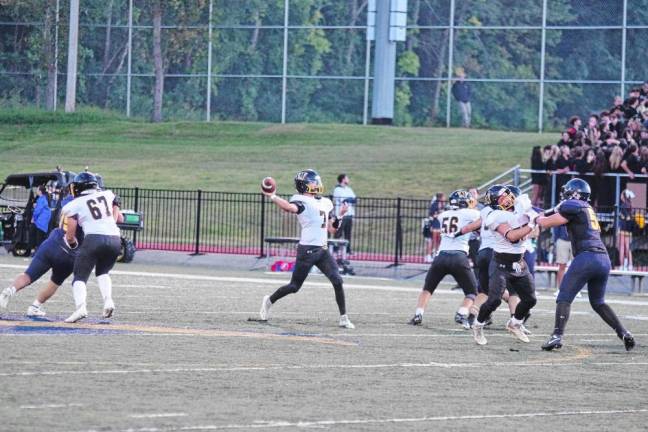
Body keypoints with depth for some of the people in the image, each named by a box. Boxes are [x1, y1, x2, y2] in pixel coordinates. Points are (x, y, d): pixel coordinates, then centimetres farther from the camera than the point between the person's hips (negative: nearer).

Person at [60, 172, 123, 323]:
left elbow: (70, 236, 9)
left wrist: (73, 243, 29)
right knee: (102, 272, 26)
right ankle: (108, 300, 2)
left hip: (94, 238, -4)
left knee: (80, 277, 4)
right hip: (115, 239, 4)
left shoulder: (75, 205, 7)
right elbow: (119, 218, 27)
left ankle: (81, 306, -21)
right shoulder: (108, 195, 18)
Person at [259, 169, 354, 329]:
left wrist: (340, 215, 8)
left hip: (322, 250, 7)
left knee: (337, 281, -6)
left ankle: (343, 318, 1)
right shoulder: (302, 201, -9)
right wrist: (273, 197, -44)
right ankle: (269, 301, 27)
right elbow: (291, 208, -33)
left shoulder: (325, 203, 16)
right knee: (294, 286, 2)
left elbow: (331, 229, 20)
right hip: (307, 250, -7)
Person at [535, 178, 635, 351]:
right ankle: (624, 333, 10)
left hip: (586, 257, -8)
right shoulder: (588, 208, 23)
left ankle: (557, 336, -18)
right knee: (598, 302, 20)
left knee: (564, 298, -4)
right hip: (604, 259, 8)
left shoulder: (572, 206, -1)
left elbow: (546, 223, 2)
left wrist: (538, 218, 22)